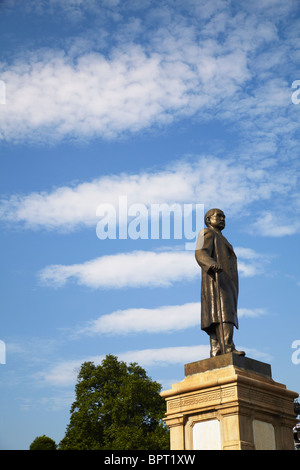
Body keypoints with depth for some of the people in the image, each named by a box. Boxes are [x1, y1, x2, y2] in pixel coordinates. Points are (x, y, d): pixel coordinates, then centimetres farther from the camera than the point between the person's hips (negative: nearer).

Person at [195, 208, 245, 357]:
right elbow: (200, 253, -13)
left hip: (226, 284, 9)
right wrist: (212, 263, -36)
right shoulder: (207, 233, 6)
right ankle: (227, 348, -34)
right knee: (224, 314, -23)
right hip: (216, 281, -9)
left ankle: (216, 352, -12)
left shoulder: (221, 241, 34)